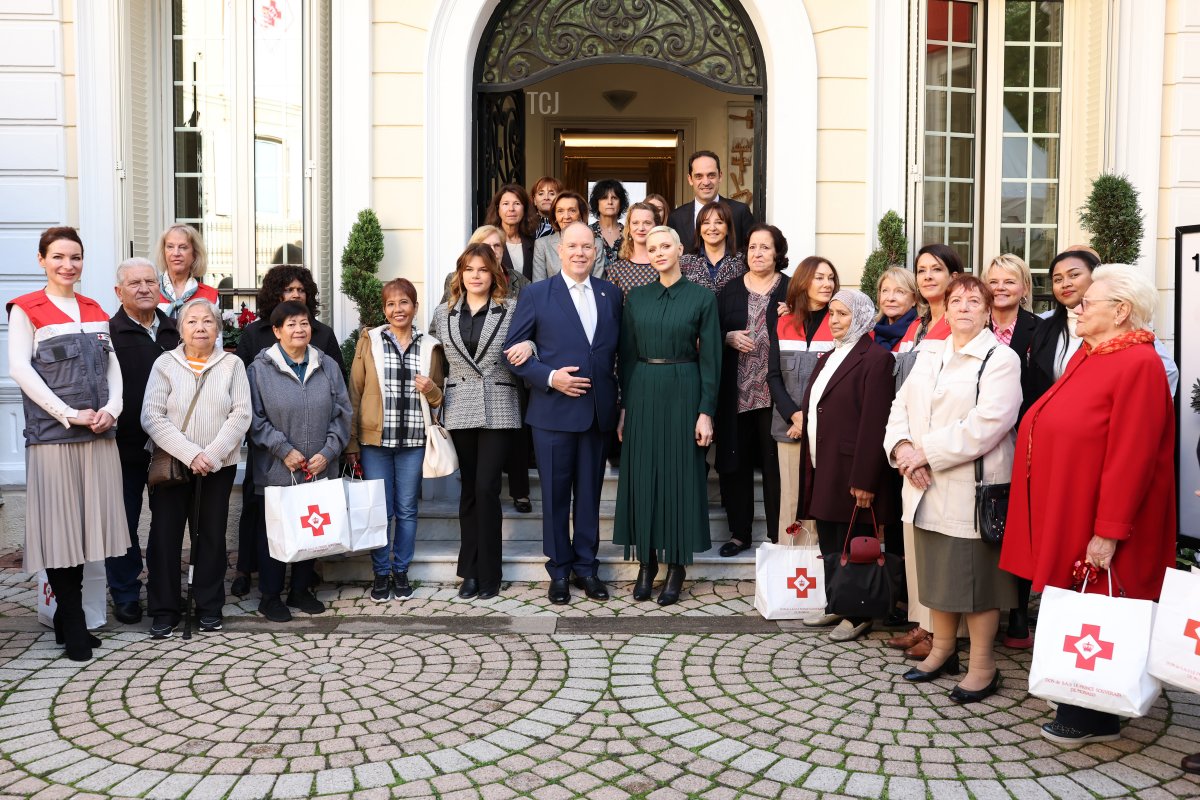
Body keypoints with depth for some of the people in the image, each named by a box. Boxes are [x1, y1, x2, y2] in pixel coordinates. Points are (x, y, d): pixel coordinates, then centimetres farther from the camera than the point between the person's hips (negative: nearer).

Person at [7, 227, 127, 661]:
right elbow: (20, 368, -8)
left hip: (99, 432, 5)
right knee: (58, 525, -2)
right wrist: (69, 414, -15)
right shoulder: (26, 309, 0)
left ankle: (68, 619, 18)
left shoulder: (95, 310, 17)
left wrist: (112, 408, -5)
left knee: (86, 521, 7)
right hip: (51, 432, -5)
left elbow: (112, 364, 13)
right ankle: (74, 626, 6)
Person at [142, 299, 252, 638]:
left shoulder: (233, 364, 2)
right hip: (172, 464, 0)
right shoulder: (165, 363, 1)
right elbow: (152, 416, -8)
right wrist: (191, 454, -17)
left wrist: (212, 455, -16)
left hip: (219, 466, 0)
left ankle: (209, 607, 18)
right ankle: (164, 610, 13)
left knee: (212, 534, 7)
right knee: (165, 534, 1)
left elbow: (241, 415, -5)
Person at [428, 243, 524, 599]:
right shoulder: (443, 313, 11)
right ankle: (470, 571, 18)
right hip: (460, 411, 3)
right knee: (469, 489, 9)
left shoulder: (511, 311, 1)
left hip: (498, 412, -3)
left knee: (486, 488, -8)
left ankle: (488, 574, 4)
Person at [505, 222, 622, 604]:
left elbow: (619, 348, 11)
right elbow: (514, 350, -1)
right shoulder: (536, 295, -1)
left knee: (590, 493, 11)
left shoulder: (611, 294, 8)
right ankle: (559, 570, 20)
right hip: (553, 411, -2)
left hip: (598, 411, 3)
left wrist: (619, 398, 2)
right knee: (555, 494, 6)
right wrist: (550, 377, -14)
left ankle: (586, 566, 24)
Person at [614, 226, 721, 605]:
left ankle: (677, 566, 13)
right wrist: (624, 406, 5)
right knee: (642, 474, 5)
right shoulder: (636, 297, 8)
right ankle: (646, 563, 16)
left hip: (683, 392, -3)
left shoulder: (702, 298, -1)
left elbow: (710, 359, -3)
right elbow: (627, 355, 9)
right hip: (642, 392, 3)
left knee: (681, 475, 2)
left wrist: (705, 412, -9)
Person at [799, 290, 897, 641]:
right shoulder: (829, 358, 17)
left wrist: (863, 480, -20)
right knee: (829, 547, 15)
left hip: (851, 474, -8)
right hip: (822, 471, 8)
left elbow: (874, 424, -17)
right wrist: (810, 469, 14)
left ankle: (858, 615, 15)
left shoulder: (875, 359, -11)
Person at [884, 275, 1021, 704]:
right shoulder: (929, 354, 15)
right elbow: (901, 406, 10)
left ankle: (982, 666, 14)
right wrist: (902, 447, -10)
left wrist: (927, 452, -18)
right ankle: (943, 650, 32)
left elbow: (986, 423, -19)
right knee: (937, 570, 16)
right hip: (928, 489, 6)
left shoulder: (1001, 359, -7)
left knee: (975, 575, 1)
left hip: (972, 489, -6)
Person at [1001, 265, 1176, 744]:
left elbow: (1131, 455, -20)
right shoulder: (1086, 357, 11)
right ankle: (1078, 702, 27)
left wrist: (1108, 531, -21)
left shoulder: (1139, 364, -16)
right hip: (1061, 508, 8)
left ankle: (1095, 718, 16)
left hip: (1095, 520, -8)